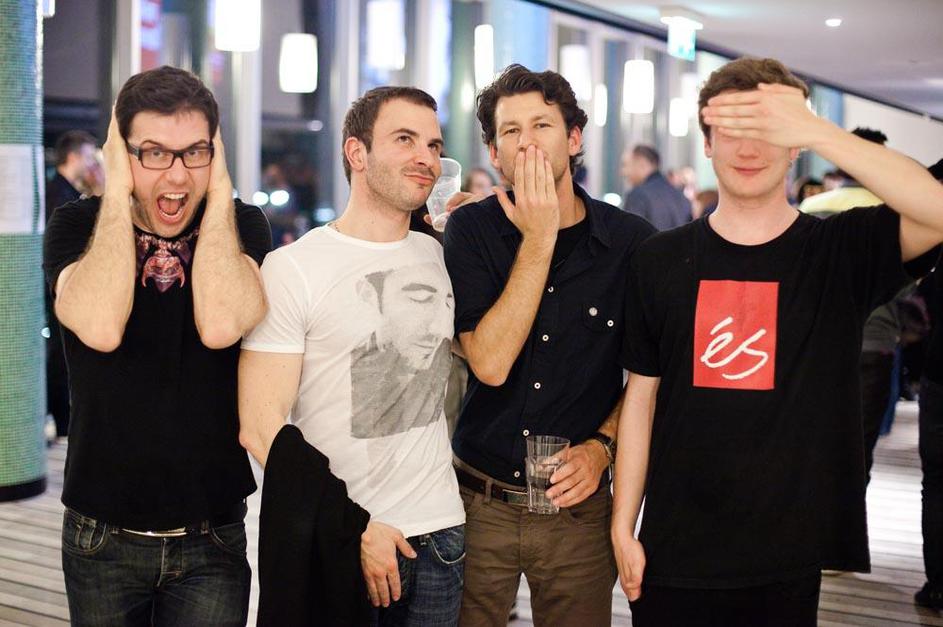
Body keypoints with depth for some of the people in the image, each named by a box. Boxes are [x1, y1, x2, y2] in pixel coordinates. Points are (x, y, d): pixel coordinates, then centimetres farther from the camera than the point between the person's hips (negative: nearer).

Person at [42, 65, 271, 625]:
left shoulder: (242, 227, -5)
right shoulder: (78, 226, -6)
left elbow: (220, 326, -26)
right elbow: (100, 328, -27)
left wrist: (219, 190, -18)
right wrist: (118, 191, -19)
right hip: (102, 535, 1)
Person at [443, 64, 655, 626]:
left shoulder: (633, 242, -3)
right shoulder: (472, 229, -4)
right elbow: (490, 363, -17)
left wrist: (602, 445, -10)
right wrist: (538, 239, -17)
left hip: (578, 506, 0)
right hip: (477, 504, 0)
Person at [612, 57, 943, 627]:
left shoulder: (844, 250, -3)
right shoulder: (661, 260, 2)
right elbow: (641, 398, 6)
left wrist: (817, 131, -32)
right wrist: (624, 526, 3)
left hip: (788, 558, -1)